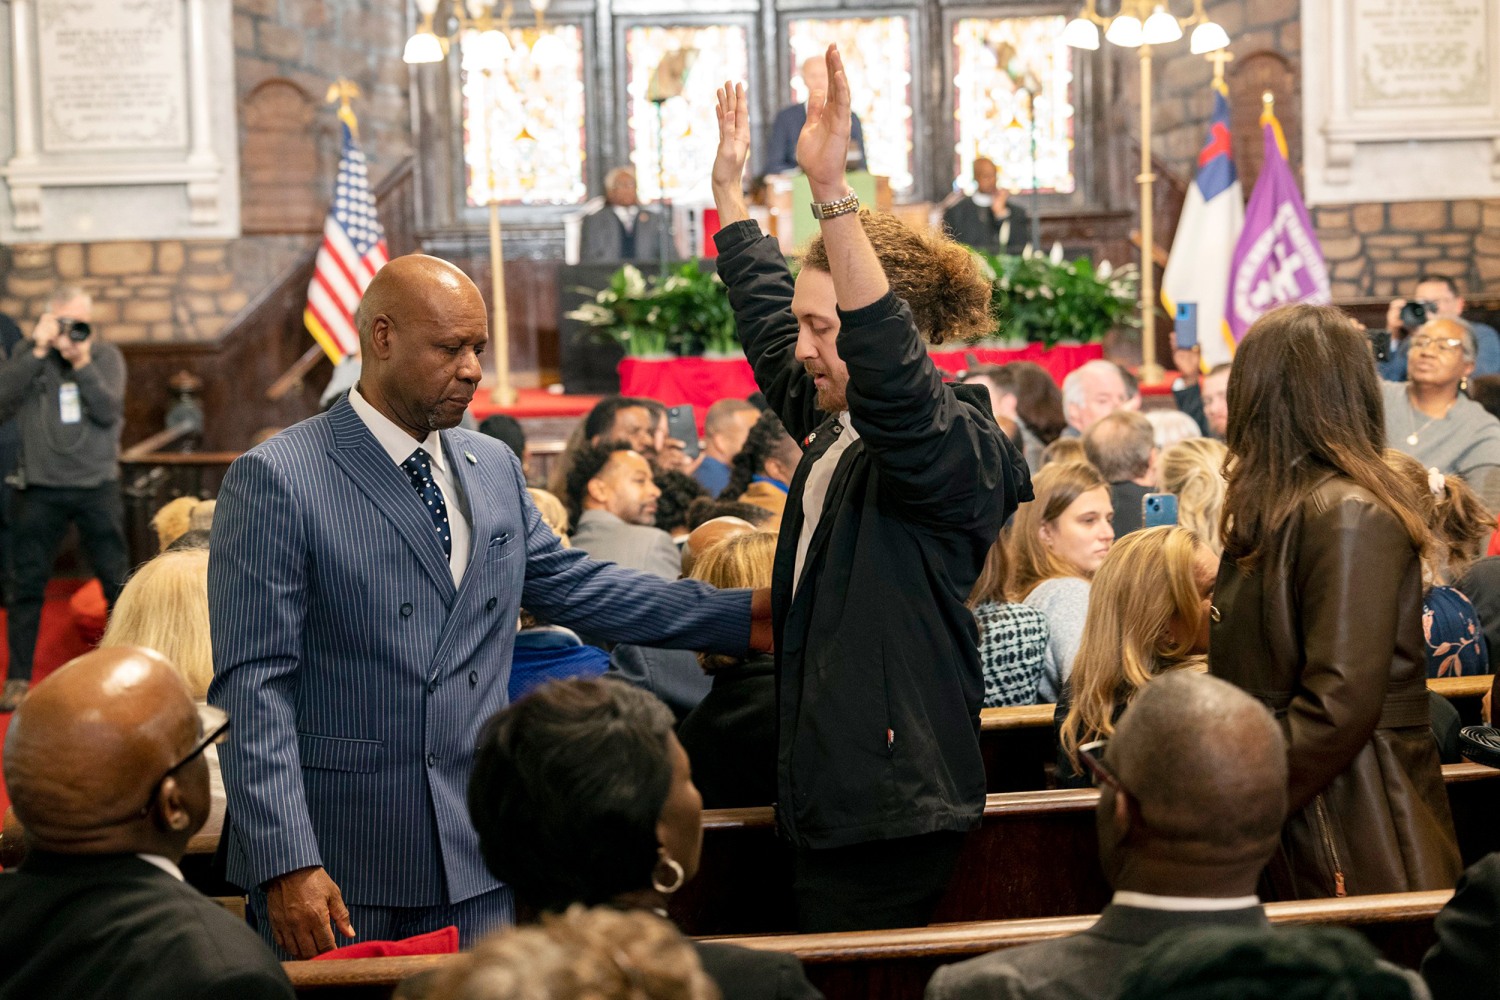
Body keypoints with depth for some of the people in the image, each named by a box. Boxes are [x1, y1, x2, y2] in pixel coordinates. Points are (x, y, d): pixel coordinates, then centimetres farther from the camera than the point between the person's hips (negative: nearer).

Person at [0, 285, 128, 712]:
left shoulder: (106, 356, 2)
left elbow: (109, 412, -10)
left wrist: (82, 363, -19)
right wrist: (38, 351, -18)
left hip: (97, 487, 0)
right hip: (40, 488, 0)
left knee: (117, 581, 4)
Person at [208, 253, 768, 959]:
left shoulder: (494, 467, 11)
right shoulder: (274, 479, -10)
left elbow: (566, 584, 22)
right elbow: (253, 684, -13)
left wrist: (741, 617, 18)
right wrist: (287, 862, -20)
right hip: (332, 855, -5)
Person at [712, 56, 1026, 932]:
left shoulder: (954, 443, -14)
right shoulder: (833, 424, 14)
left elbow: (888, 367, -35)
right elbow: (768, 320, 31)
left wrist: (833, 190, -43)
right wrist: (731, 185, 38)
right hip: (834, 795, 9)